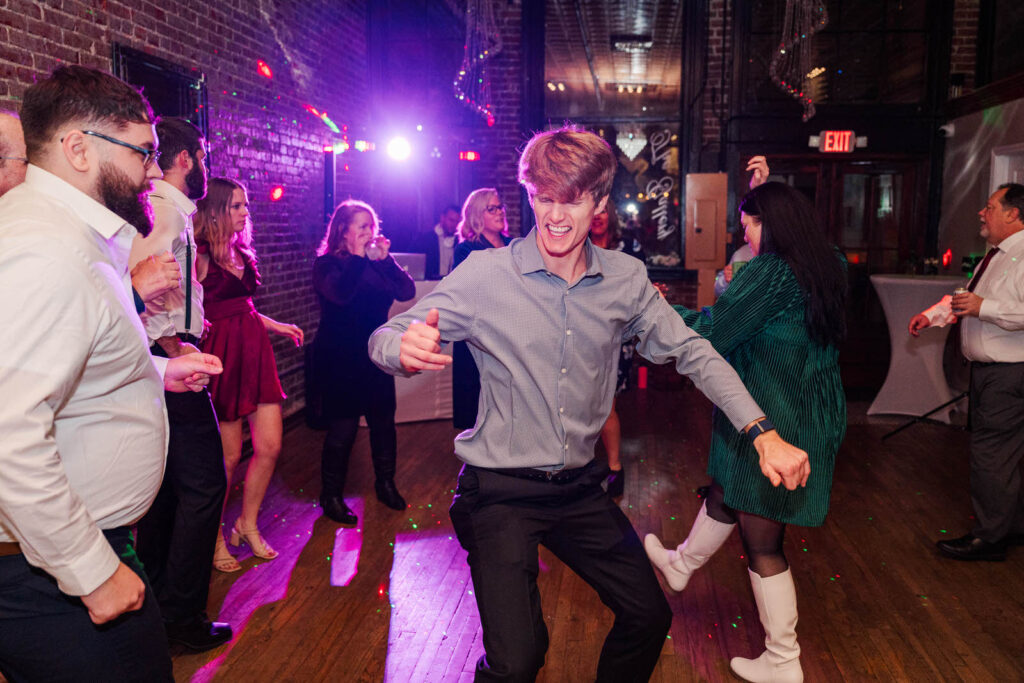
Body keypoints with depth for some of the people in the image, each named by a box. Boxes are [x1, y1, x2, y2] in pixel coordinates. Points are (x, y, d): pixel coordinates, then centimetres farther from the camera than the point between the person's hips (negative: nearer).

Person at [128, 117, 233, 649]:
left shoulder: (163, 206, 17)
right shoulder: (168, 207, -14)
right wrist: (173, 345, -22)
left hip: (161, 362, 11)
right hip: (171, 362, -11)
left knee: (168, 481, 18)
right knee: (202, 482, -4)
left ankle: (156, 602, 31)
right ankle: (184, 618, 4)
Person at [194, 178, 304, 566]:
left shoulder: (242, 253, 15)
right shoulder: (199, 256, -9)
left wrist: (278, 326, 28)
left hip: (255, 349, 7)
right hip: (222, 357, -7)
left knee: (270, 447, 5)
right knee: (229, 455, 1)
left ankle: (248, 524, 26)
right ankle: (215, 538, 21)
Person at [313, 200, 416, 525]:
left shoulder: (378, 262, 8)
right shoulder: (326, 262, -6)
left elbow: (406, 291, -5)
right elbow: (340, 293, -27)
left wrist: (385, 258, -12)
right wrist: (358, 257, -19)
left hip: (375, 354, 5)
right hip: (340, 358, -5)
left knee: (383, 421, 9)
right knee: (343, 427, -3)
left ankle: (386, 484, 29)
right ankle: (331, 496, 13)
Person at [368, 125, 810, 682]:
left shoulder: (627, 280, -2)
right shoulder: (485, 274, -14)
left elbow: (691, 353, 2)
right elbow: (383, 339, -12)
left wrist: (762, 432, -10)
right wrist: (406, 350, -38)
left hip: (579, 487, 5)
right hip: (501, 490, -4)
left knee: (649, 618, 14)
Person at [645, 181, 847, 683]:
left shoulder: (771, 271, -20)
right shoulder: (826, 268, 4)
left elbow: (711, 333, -16)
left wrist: (672, 315, 1)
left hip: (771, 427, -9)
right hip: (814, 419, 9)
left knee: (762, 541, 5)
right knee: (725, 493, 28)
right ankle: (680, 565, 52)